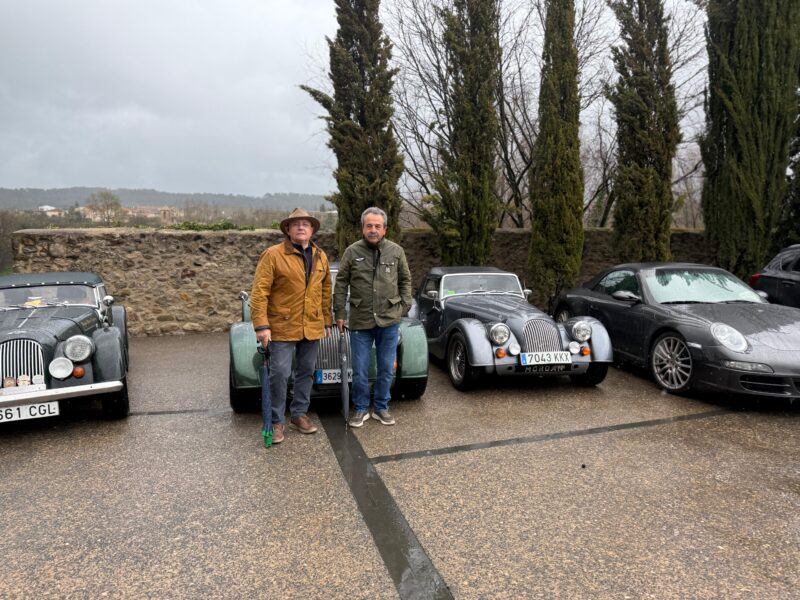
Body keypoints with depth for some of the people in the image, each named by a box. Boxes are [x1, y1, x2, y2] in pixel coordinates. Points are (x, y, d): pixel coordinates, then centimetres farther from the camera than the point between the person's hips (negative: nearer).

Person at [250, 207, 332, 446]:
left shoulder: (320, 256, 9)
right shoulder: (273, 255, -8)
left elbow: (326, 290, 14)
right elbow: (259, 292, -12)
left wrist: (327, 321, 12)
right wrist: (261, 325, -18)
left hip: (312, 327, 5)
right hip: (282, 327, -5)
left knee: (306, 372, 13)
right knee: (280, 374, -2)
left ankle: (299, 414, 30)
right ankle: (276, 421, 15)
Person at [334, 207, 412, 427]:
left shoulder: (396, 251, 2)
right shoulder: (352, 252, -1)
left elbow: (405, 280, 12)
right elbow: (341, 284, 3)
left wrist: (405, 306, 3)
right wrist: (339, 313, 0)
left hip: (389, 320, 1)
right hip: (360, 321, -1)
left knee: (386, 368, 10)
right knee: (360, 370, 6)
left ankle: (381, 408, 27)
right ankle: (361, 409, 24)